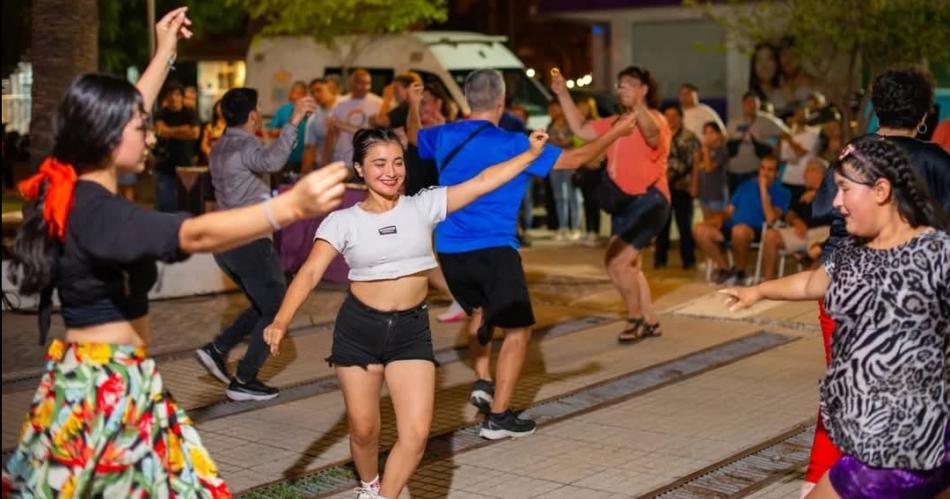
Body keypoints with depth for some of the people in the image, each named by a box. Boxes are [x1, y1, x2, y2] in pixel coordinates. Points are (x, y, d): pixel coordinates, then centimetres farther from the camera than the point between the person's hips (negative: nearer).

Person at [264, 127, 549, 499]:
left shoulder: (424, 206, -1)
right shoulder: (342, 221, -6)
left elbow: (483, 181, -2)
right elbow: (310, 272, -15)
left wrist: (532, 154, -6)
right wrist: (281, 321, -29)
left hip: (412, 330, 1)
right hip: (358, 328, -1)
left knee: (416, 433, -8)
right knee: (363, 429, 10)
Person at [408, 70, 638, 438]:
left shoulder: (445, 136, 6)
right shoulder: (511, 144, -9)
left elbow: (414, 136, 29)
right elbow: (574, 159, -5)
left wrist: (413, 104, 45)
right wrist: (615, 133, 6)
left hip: (449, 249, 6)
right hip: (494, 249, -6)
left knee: (479, 311, 30)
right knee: (517, 329, 1)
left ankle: (482, 383, 19)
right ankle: (498, 417, -4)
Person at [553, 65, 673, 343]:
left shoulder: (654, 118, -10)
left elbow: (652, 134, -35)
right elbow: (580, 130, 12)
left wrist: (637, 104, -53)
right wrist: (563, 95, 6)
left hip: (648, 200, -9)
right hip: (625, 201, 9)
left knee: (617, 262, -14)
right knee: (629, 266, 16)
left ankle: (636, 319, 5)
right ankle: (650, 322, 29)